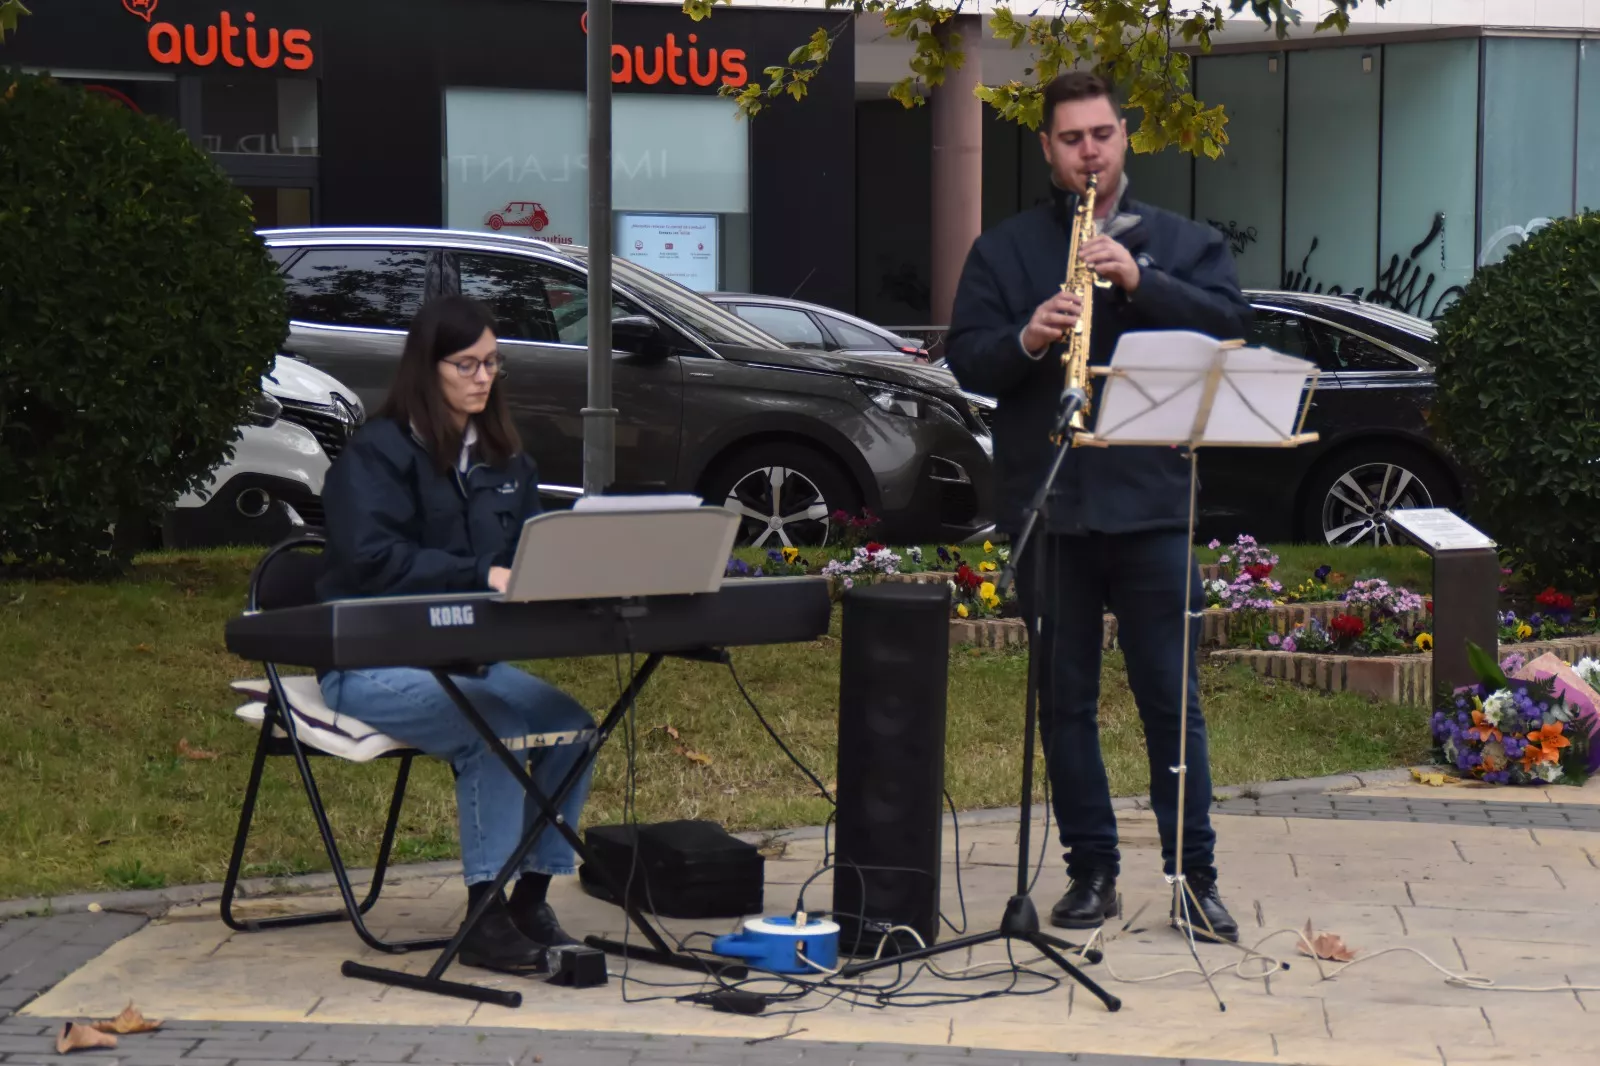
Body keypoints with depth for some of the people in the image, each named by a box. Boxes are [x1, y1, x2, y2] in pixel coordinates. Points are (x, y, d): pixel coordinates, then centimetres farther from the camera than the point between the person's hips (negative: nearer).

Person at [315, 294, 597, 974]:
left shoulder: (503, 458, 14)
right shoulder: (376, 454, -8)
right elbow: (375, 561, -20)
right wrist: (483, 576, -28)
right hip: (372, 664, -7)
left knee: (573, 725, -16)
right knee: (492, 730, -31)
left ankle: (531, 899, -5)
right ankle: (484, 920, -23)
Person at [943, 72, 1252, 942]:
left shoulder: (1181, 242, 10)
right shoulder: (1003, 250, 12)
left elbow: (1230, 323, -5)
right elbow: (964, 358, 3)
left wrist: (1138, 280, -16)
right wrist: (1026, 340, -17)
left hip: (1150, 501, -1)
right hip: (1044, 505, 1)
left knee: (1171, 696, -1)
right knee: (1063, 698, 6)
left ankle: (1195, 872, 5)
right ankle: (1091, 869, 14)